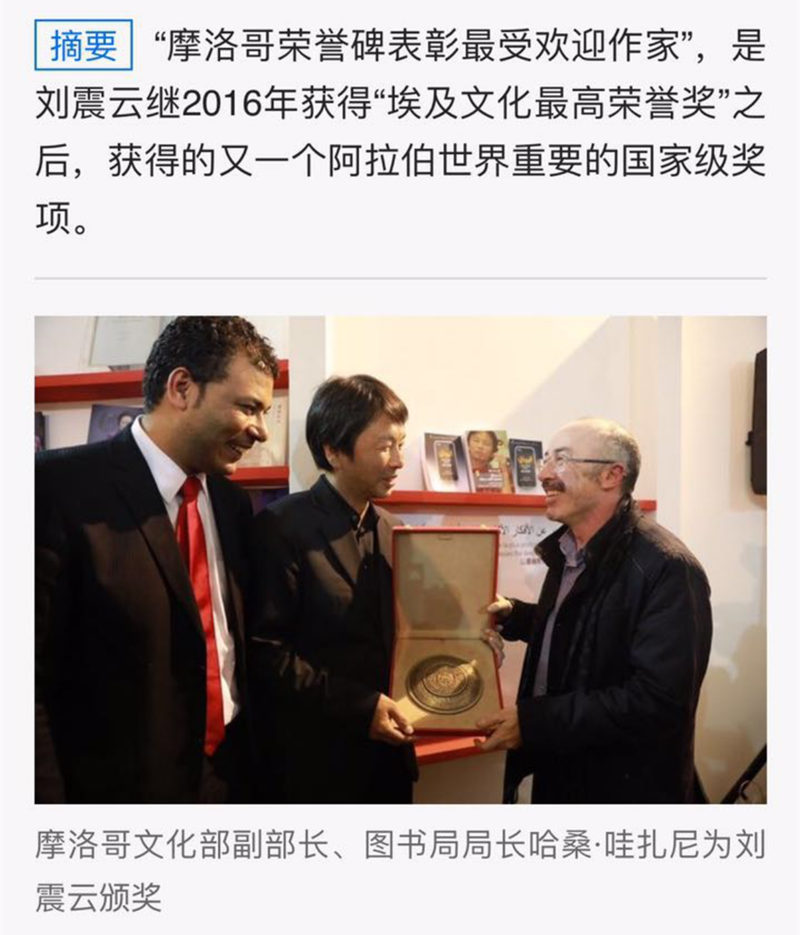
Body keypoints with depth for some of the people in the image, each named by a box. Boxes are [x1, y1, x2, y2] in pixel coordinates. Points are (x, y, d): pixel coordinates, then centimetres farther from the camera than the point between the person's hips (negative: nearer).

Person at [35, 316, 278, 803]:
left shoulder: (233, 504, 6)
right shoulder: (61, 487, -15)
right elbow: (31, 679, -17)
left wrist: (254, 760, 9)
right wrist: (50, 795, -17)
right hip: (118, 786, -6)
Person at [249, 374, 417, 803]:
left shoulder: (392, 531, 10)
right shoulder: (282, 528, -12)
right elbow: (264, 650, -17)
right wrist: (357, 705, -20)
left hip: (387, 755, 7)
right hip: (316, 761, -6)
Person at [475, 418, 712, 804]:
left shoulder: (666, 568, -23)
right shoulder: (567, 551, 5)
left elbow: (658, 700, -28)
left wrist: (532, 721, -28)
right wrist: (514, 616, 2)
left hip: (625, 787, -8)